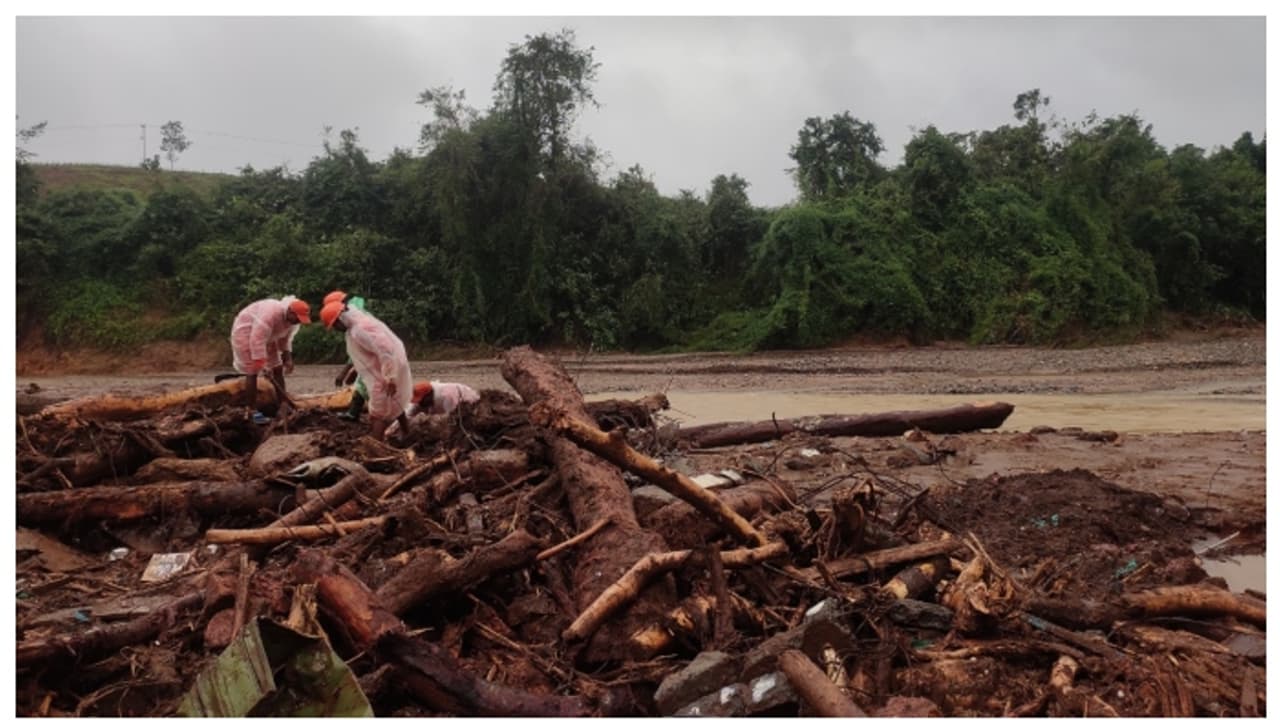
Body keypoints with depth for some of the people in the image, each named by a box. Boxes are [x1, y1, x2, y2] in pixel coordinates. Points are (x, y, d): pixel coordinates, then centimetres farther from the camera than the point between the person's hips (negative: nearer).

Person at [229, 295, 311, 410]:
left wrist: (288, 358, -10)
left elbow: (285, 339, 3)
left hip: (266, 337, 8)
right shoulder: (271, 314, -38)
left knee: (278, 369, 3)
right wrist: (262, 365, -37)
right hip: (246, 333, -8)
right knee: (252, 373, -11)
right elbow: (257, 340, -38)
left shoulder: (292, 319, -10)